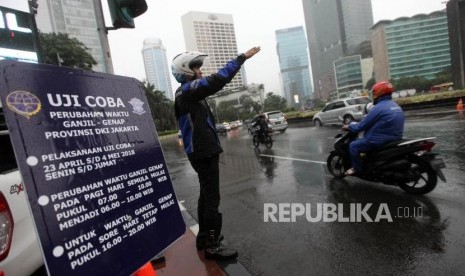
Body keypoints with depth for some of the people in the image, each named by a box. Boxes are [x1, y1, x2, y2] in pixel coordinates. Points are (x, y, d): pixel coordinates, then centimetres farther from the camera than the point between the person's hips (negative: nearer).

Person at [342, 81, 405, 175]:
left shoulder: (379, 107, -19)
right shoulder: (396, 106, 12)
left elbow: (362, 125, -15)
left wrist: (349, 127, 1)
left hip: (381, 140, -10)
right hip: (394, 139, 10)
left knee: (353, 146, -2)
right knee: (362, 140, 31)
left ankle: (357, 169, 6)